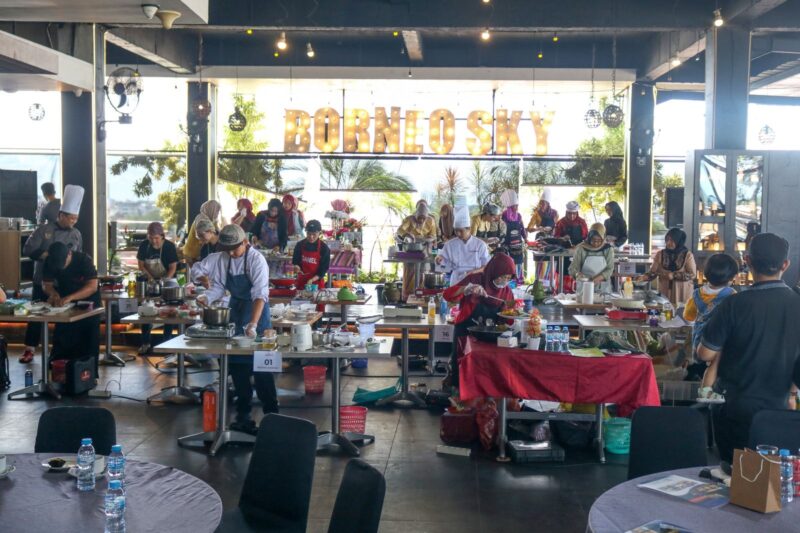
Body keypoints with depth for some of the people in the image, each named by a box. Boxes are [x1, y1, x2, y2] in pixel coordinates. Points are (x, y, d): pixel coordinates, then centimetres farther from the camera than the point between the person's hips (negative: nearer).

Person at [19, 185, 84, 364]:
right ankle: (29, 350, 14)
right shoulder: (44, 230, -8)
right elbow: (28, 250, -11)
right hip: (43, 281, -2)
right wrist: (47, 255, -23)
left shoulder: (77, 234, 3)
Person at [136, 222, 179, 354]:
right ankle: (145, 343, 10)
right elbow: (141, 265, -2)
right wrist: (150, 277, -18)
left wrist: (164, 281, -29)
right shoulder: (144, 246, -6)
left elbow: (173, 267, -15)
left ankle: (167, 343, 8)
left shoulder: (169, 247, -15)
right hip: (150, 282, 3)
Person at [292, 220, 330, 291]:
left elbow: (324, 268, -9)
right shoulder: (300, 245, -2)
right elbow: (295, 261, 8)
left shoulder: (324, 248, -10)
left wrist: (312, 280, -21)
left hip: (316, 282, -2)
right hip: (301, 281, 2)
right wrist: (296, 266, -16)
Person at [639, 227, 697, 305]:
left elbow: (692, 274, -8)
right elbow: (653, 272, 0)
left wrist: (674, 275, -17)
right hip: (664, 293, 2)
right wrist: (645, 277, -21)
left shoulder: (688, 255, -5)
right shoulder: (660, 254, 1)